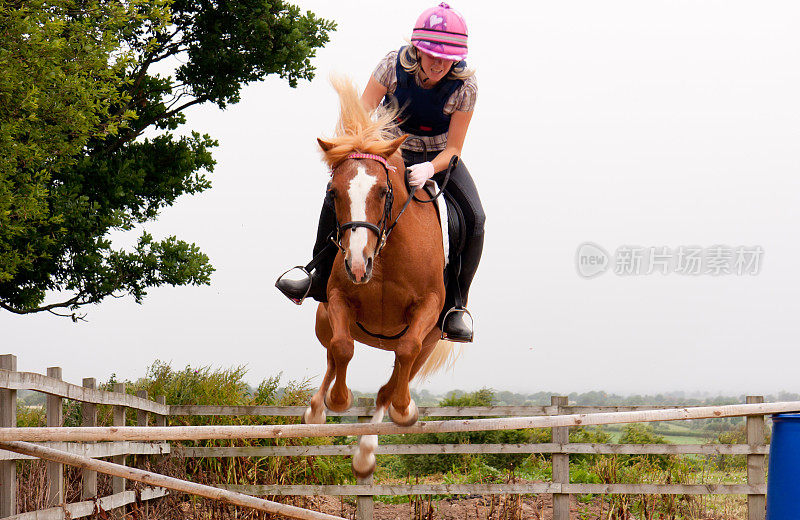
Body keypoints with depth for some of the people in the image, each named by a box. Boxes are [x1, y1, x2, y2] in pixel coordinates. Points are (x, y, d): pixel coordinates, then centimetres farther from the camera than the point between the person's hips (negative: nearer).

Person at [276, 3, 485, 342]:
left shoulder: (465, 84, -24)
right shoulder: (394, 65, -23)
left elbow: (453, 149, -21)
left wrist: (429, 169, -42)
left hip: (439, 159, -1)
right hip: (391, 149, 1)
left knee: (473, 218, -24)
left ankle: (455, 305, -8)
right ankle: (320, 277, 0)